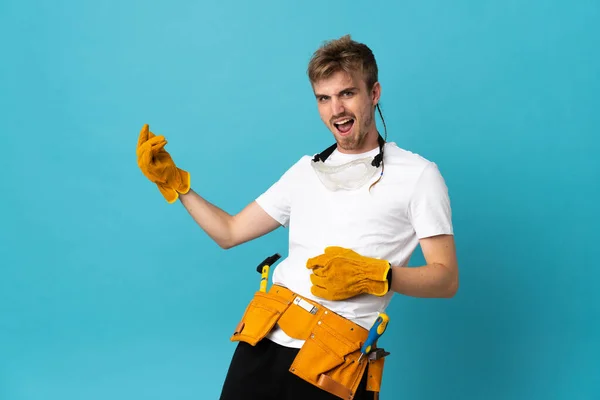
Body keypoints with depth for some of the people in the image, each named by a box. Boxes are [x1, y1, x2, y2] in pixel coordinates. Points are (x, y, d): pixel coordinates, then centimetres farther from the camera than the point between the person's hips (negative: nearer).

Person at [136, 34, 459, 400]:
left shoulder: (418, 174, 1)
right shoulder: (306, 169, 16)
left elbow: (446, 279, -3)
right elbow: (229, 232, 18)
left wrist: (375, 275, -17)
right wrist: (173, 181, 11)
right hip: (263, 338, 5)